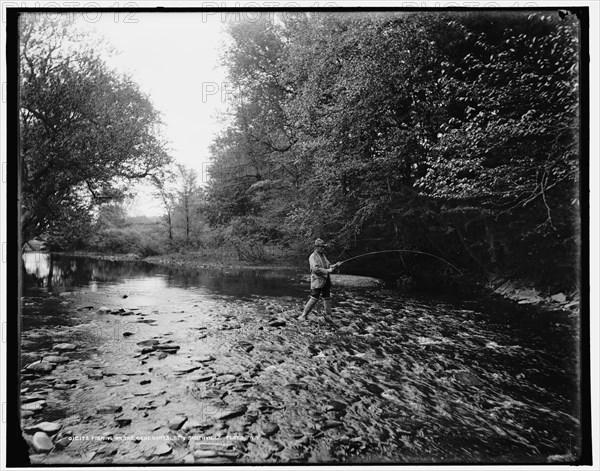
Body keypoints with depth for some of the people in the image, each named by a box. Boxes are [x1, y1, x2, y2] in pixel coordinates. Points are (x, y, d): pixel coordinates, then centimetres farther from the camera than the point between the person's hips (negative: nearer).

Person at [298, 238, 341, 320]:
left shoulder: (323, 255, 13)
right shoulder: (312, 257, -11)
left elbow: (328, 265, 17)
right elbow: (315, 269, -23)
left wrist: (334, 265, -1)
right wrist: (327, 270, -24)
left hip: (326, 281, 8)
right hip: (317, 281, -8)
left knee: (327, 298, 13)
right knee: (314, 299, -7)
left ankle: (328, 315, 25)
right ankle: (303, 315, 4)